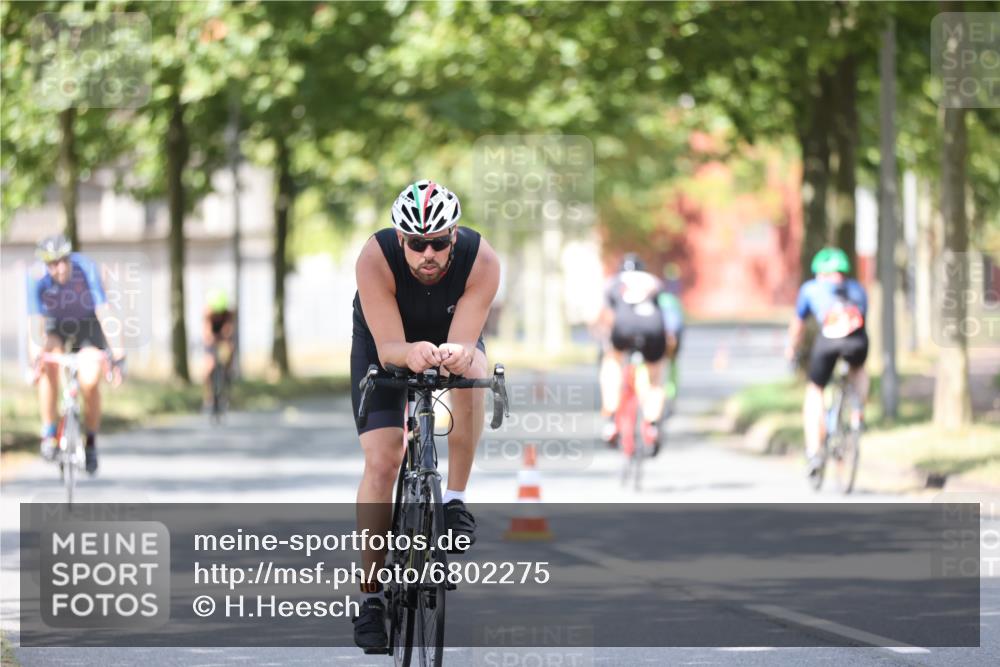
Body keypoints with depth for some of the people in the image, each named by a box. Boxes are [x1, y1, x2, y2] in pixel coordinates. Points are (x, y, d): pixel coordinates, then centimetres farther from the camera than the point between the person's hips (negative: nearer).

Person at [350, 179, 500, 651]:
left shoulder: (482, 262, -33)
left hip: (453, 337, 1)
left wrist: (457, 355, -60)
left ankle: (454, 501, -20)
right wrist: (411, 353, -60)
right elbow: (388, 347, -37)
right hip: (384, 345, 0)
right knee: (382, 462, -14)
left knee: (470, 373, -36)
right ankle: (371, 591, -3)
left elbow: (465, 343, -36)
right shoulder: (375, 258, -35)